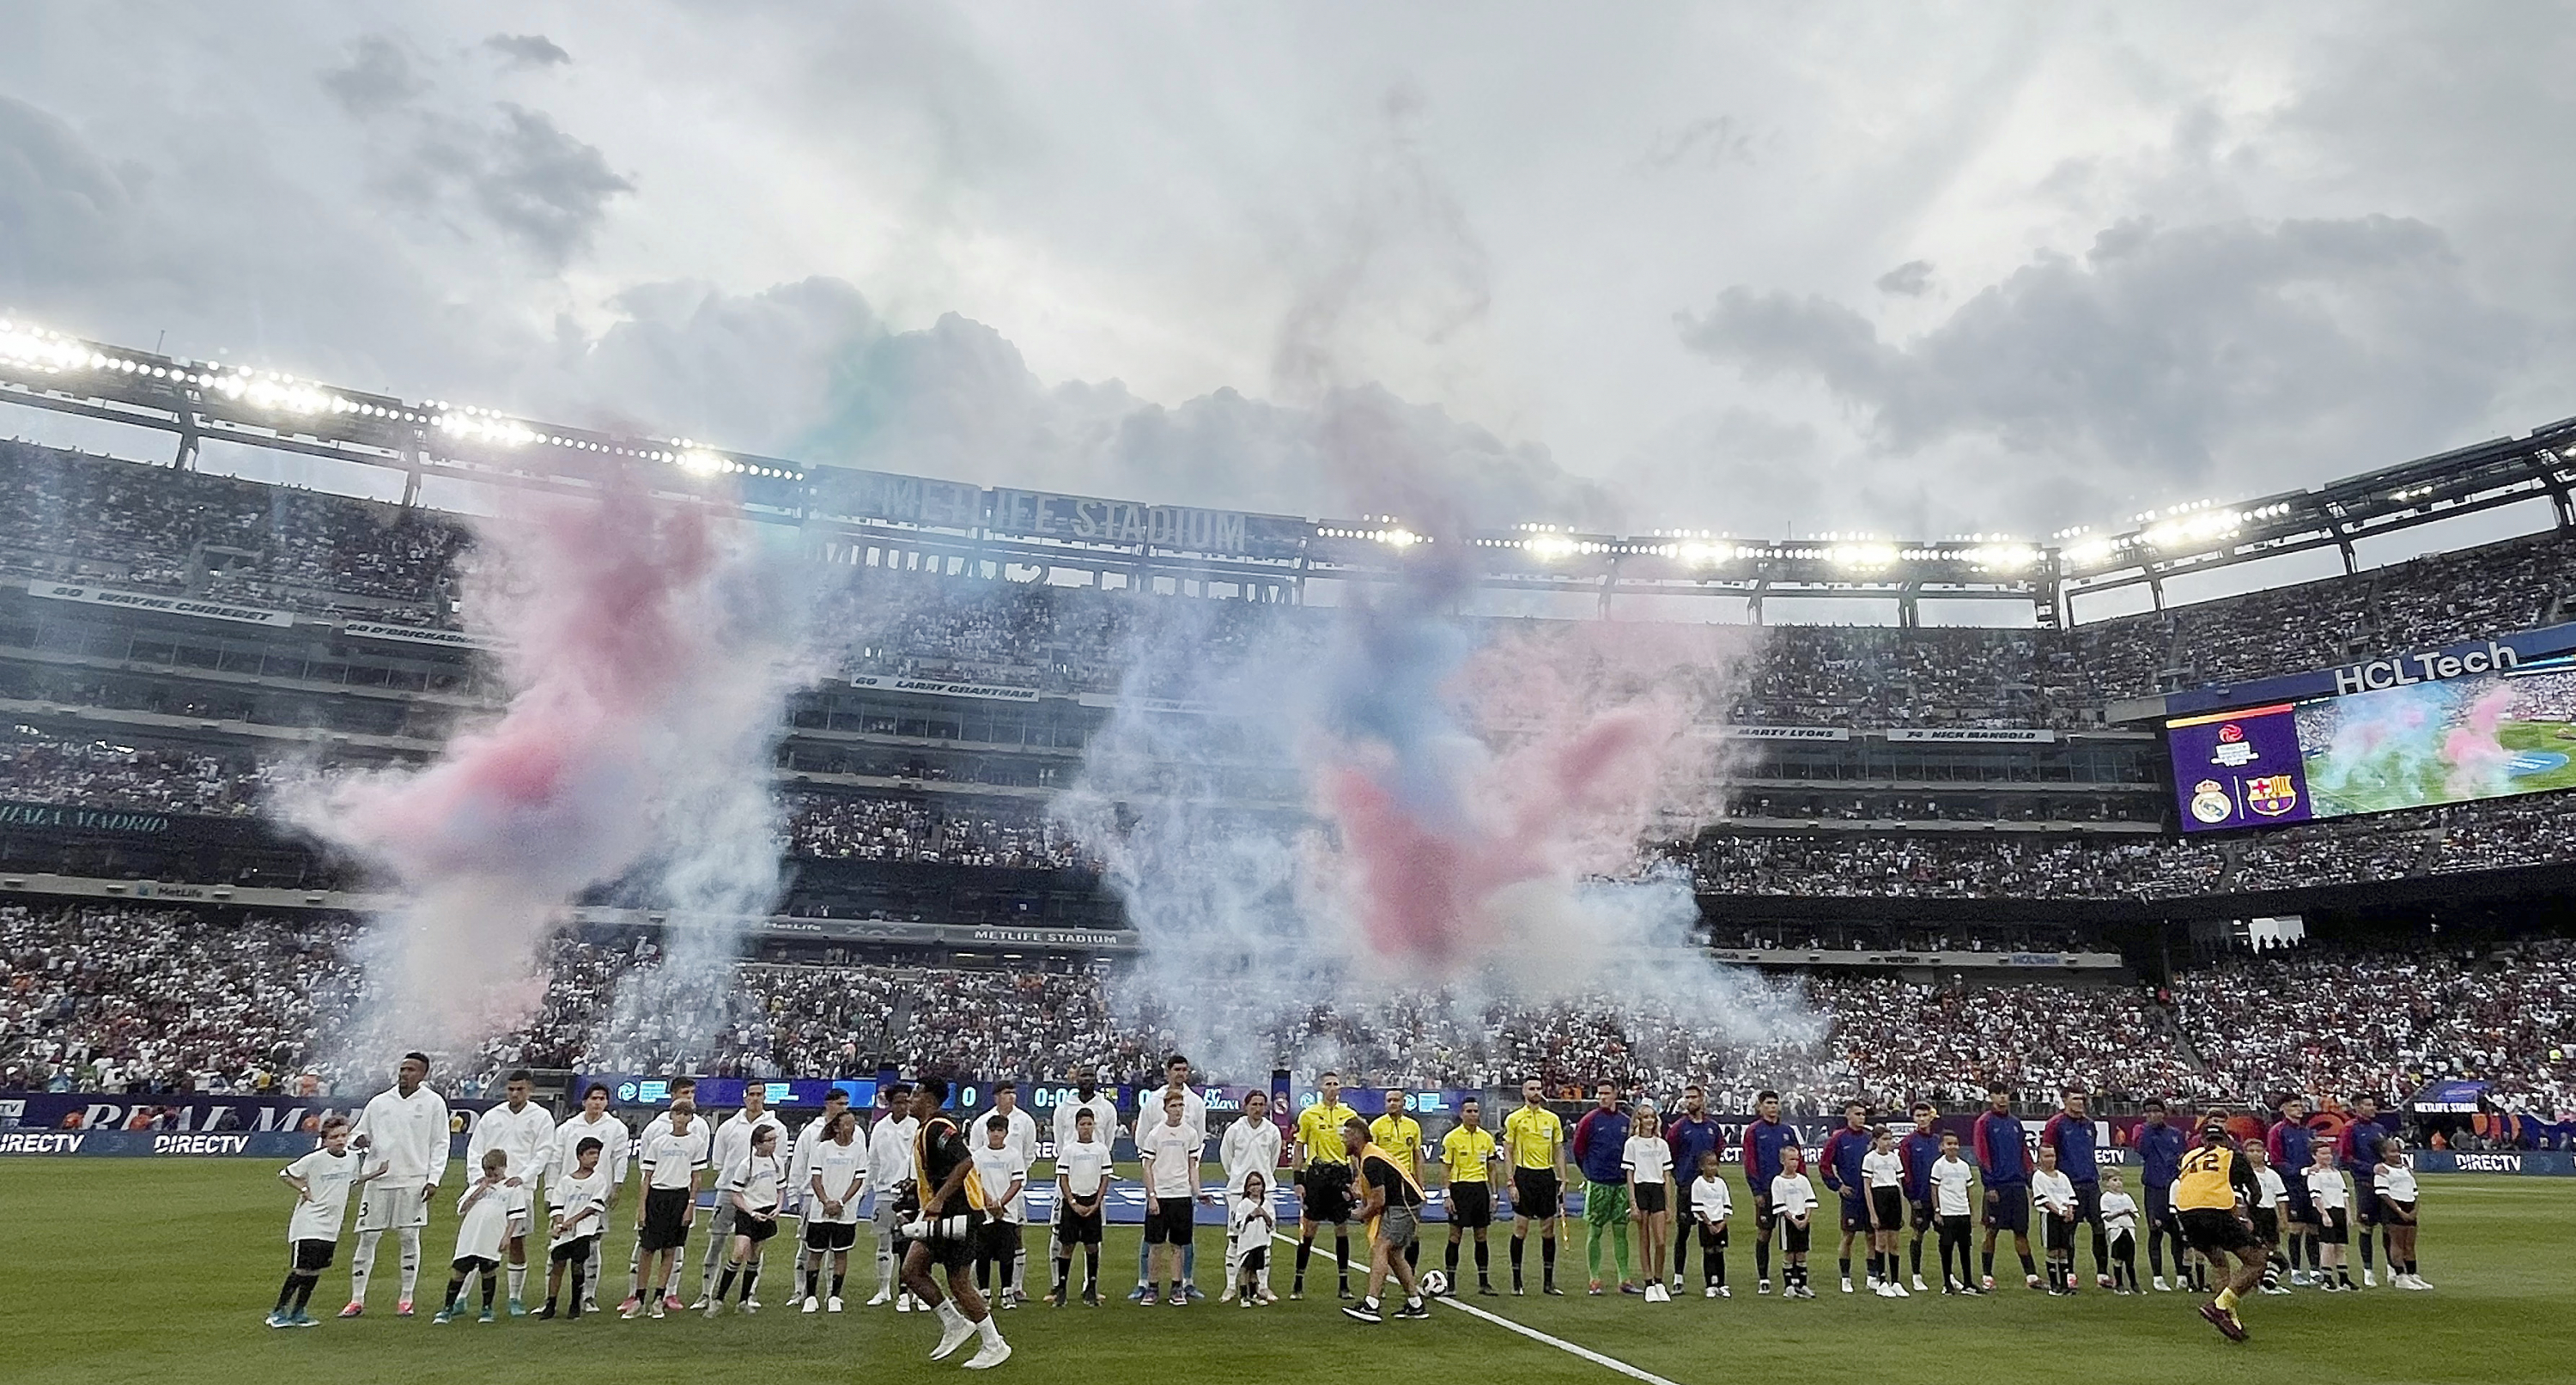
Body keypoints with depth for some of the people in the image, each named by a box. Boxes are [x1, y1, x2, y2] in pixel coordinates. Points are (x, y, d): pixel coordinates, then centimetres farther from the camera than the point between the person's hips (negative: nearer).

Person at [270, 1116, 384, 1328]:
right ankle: (278, 1312, 5)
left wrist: (375, 1174, 13)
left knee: (316, 1270, 9)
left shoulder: (353, 1159, 5)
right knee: (301, 1269, -7)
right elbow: (285, 1174, -2)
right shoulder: (314, 1159, -13)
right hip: (308, 1224, -6)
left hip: (331, 1225, 6)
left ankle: (298, 1312, 21)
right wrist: (304, 1189, -11)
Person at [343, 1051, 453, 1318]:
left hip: (413, 1181, -2)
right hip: (378, 1180, 2)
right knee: (367, 1238, 2)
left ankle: (406, 1299, 11)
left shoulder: (433, 1102, 3)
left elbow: (440, 1144, 3)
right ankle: (357, 1299, 12)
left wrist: (433, 1179, -5)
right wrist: (358, 1140, -7)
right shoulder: (379, 1102, 9)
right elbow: (357, 1132, 18)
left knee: (409, 1238, 0)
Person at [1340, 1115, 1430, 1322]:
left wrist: (1362, 1216, -3)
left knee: (1380, 1249, -18)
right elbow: (1370, 1195, 25)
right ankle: (1415, 1305, 22)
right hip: (1404, 1205, 11)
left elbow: (1379, 1201, -20)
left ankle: (1371, 1305, -25)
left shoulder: (1371, 1161, -19)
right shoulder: (1368, 1157, 14)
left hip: (1404, 1205, -11)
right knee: (1393, 1254, 15)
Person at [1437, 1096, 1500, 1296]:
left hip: (1481, 1188, 4)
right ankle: (1450, 1283, 6)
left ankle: (1484, 1282, 13)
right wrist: (1446, 1195, -10)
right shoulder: (1451, 1138, -5)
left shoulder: (1486, 1137, 8)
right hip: (1460, 1188, -4)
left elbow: (1491, 1168, 14)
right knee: (1455, 1236, -1)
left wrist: (1493, 1194, 9)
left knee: (1481, 1236, 7)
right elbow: (1445, 1168, -5)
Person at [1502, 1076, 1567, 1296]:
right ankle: (1516, 1281, 7)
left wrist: (1562, 1181, 6)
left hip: (1547, 1175, 3)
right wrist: (1511, 1183, -8)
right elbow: (1508, 1153, -1)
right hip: (1524, 1175, -3)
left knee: (1548, 1229, 5)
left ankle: (1548, 1282, 13)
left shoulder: (1552, 1119, 9)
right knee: (1520, 1229, -2)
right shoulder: (1514, 1119, -1)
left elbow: (1558, 1152, 13)